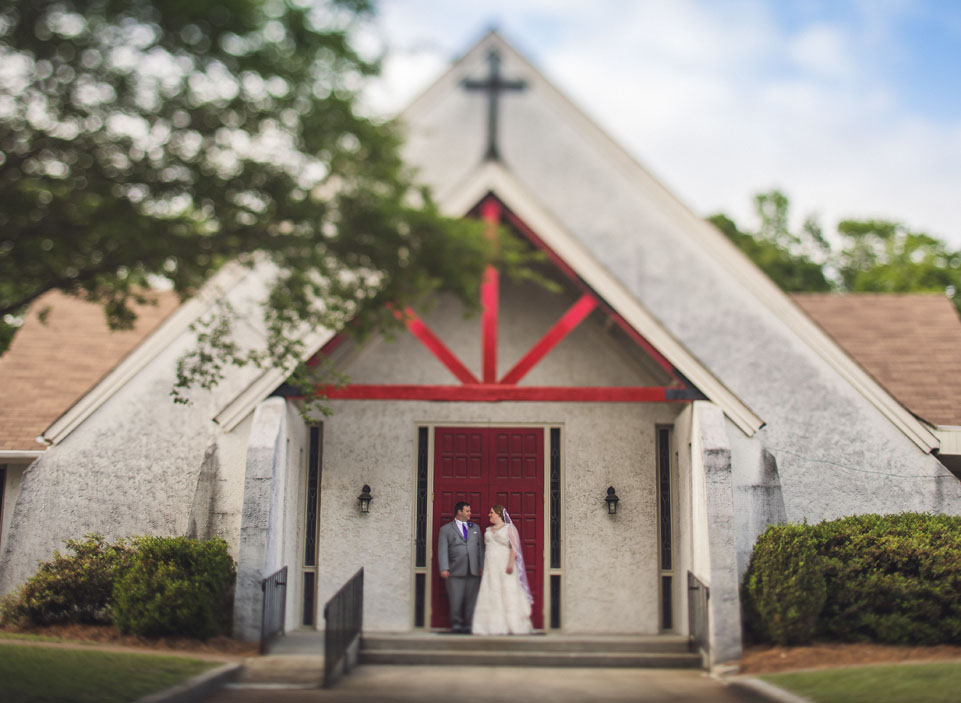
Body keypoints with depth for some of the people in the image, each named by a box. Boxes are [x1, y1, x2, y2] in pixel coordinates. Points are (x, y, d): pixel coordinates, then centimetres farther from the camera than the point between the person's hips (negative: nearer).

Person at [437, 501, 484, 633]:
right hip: (456, 572, -3)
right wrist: (444, 569, -13)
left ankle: (469, 626, 12)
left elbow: (481, 548, 17)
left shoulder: (475, 528, 19)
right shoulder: (446, 529, 6)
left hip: (474, 572, 3)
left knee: (471, 601, 3)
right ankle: (457, 625, 10)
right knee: (456, 601, -3)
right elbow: (442, 551, -2)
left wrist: (482, 566, 7)